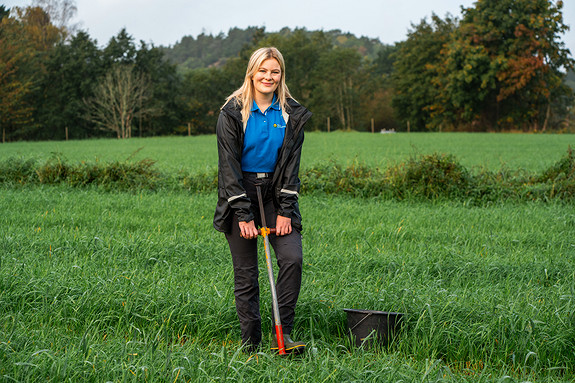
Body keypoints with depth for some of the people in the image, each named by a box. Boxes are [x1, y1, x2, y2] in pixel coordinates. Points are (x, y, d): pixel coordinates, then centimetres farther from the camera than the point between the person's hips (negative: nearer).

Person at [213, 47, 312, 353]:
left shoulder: (291, 114, 1)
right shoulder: (232, 113, -8)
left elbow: (291, 163, 0)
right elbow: (229, 165, -10)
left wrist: (285, 210, -9)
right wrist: (244, 215, -15)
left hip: (275, 192, 3)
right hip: (240, 193, -2)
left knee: (292, 258, -13)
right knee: (246, 272, 0)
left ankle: (282, 334, -2)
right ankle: (251, 344, 9)